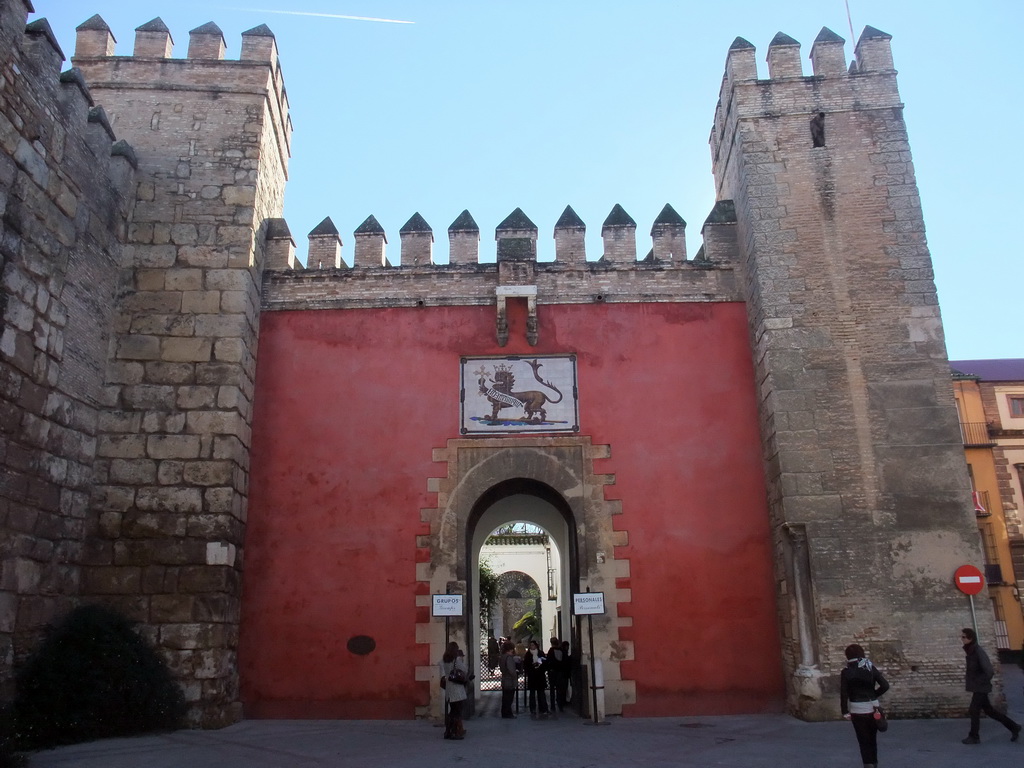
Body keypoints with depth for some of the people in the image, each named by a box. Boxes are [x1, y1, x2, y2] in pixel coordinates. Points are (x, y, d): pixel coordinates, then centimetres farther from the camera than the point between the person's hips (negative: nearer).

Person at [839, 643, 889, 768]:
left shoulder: (846, 672, -8)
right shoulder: (872, 668, 0)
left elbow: (843, 693, -11)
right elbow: (885, 686, -5)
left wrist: (845, 712, -4)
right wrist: (874, 695, 8)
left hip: (857, 710, -3)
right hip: (873, 708, 3)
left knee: (864, 740, 5)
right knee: (872, 739, 18)